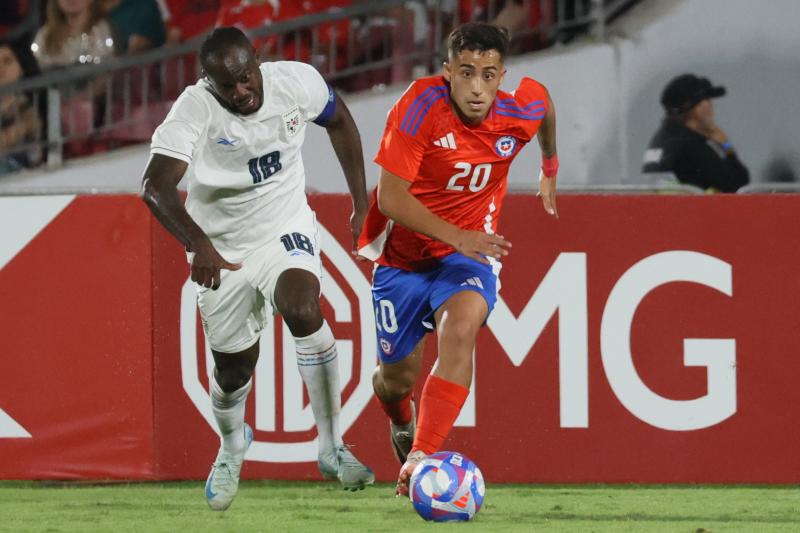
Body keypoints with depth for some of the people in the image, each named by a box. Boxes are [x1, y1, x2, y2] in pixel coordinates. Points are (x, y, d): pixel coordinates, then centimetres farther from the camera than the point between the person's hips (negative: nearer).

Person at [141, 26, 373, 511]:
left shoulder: (296, 82, -18)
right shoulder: (195, 111, -27)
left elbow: (340, 123, 5)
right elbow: (156, 187, -39)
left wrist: (362, 205, 7)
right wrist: (199, 244, -55)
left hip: (286, 229, 0)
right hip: (223, 248, 0)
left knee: (304, 310, -30)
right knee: (235, 365, 11)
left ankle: (332, 448, -18)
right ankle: (232, 445, 48)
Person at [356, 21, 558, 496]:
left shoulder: (521, 109, -14)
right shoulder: (422, 105, -25)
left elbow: (544, 105, 15)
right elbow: (390, 197, -26)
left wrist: (550, 169, 29)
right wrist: (456, 236, -36)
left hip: (469, 251, 0)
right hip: (403, 255, 0)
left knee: (460, 330, -31)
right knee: (399, 376, 9)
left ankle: (421, 459, -36)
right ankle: (402, 423, 48)